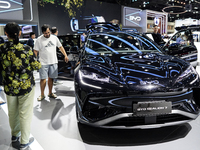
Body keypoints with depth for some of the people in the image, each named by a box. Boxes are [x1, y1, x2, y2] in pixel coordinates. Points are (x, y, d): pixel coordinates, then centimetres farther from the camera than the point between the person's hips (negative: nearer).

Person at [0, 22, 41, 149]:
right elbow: (37, 66, -9)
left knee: (12, 112, 22)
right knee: (25, 114, 9)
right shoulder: (26, 49, -17)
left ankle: (14, 135, 44)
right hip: (26, 86, -3)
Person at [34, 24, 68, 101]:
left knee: (51, 78, 11)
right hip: (43, 63, -3)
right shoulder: (39, 40, -4)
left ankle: (50, 93, 24)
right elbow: (35, 51, -4)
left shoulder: (54, 38, 6)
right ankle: (42, 95, 12)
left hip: (53, 62, 3)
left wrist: (65, 55, 9)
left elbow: (60, 47, 16)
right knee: (43, 79, -2)